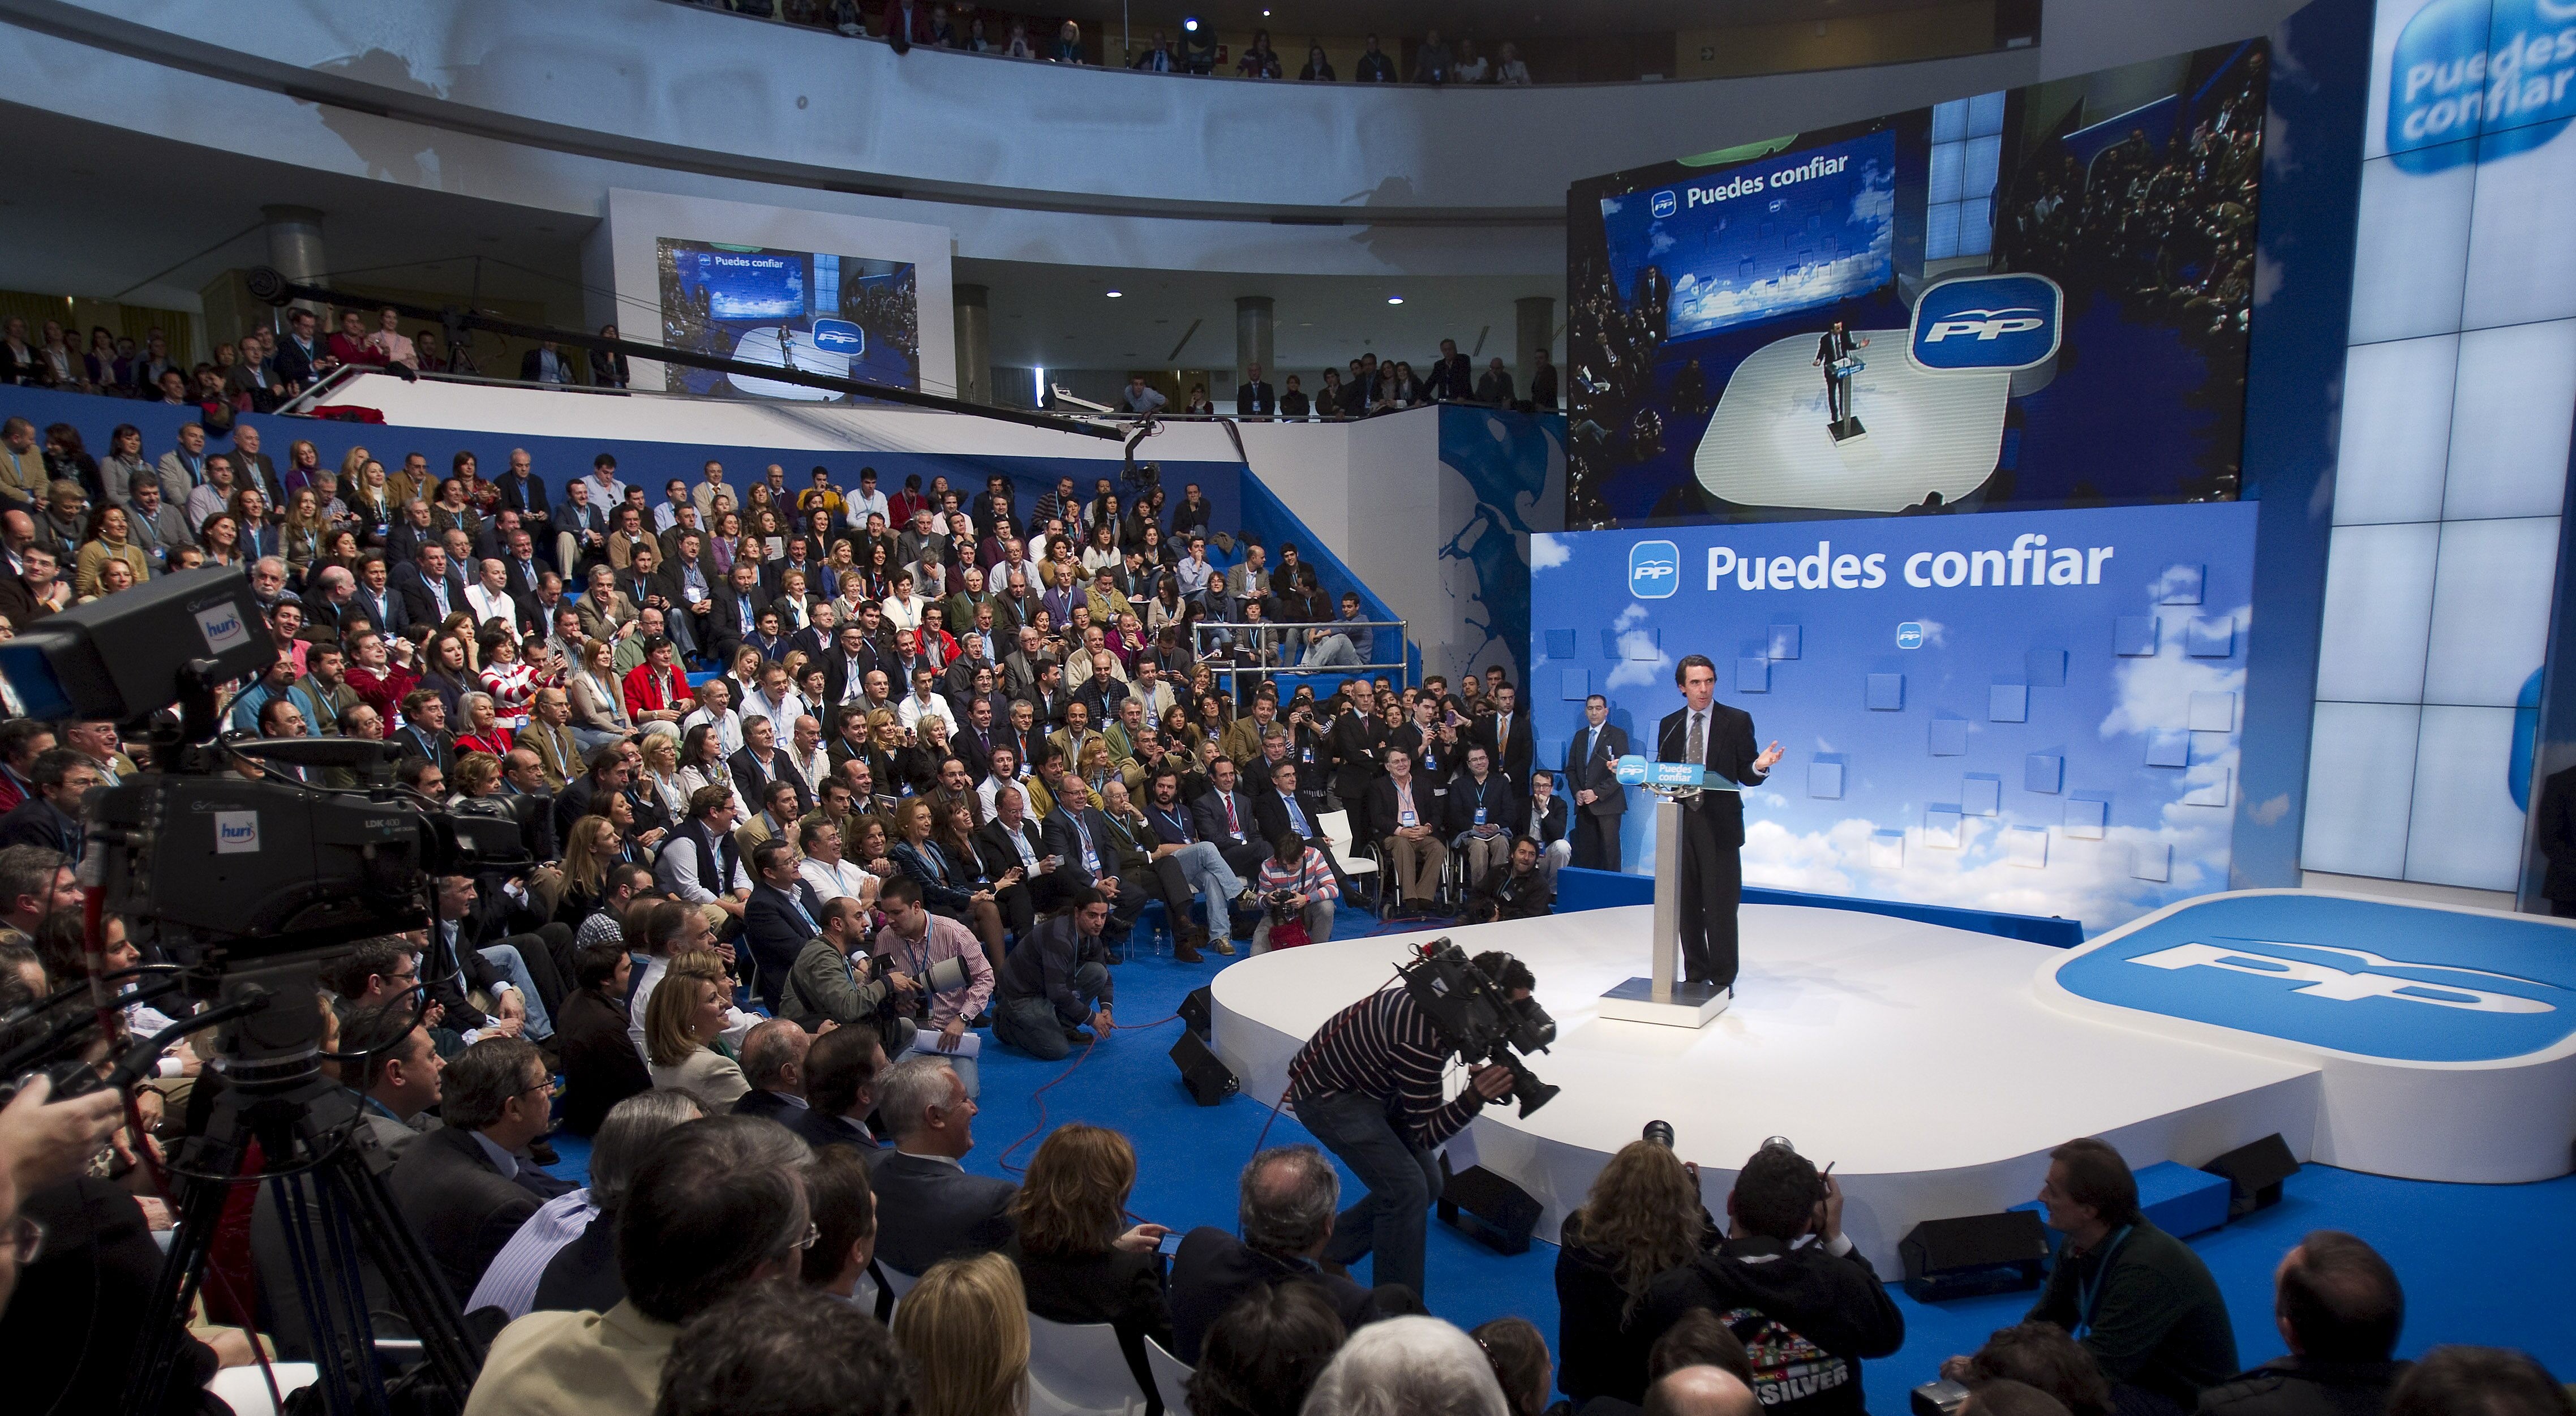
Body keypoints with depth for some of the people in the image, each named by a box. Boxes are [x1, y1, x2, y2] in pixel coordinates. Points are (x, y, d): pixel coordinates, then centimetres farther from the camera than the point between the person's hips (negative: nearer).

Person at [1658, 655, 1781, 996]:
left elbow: (1746, 777, -1)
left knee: (1721, 905, -3)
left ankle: (1723, 980, 8)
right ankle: (1695, 975, 21)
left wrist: (1759, 766, -22)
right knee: (1687, 904, 9)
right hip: (1680, 824, 3)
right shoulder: (1669, 725, 11)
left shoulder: (1738, 721, 1)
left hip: (1720, 825, -3)